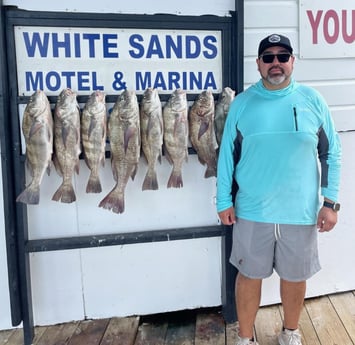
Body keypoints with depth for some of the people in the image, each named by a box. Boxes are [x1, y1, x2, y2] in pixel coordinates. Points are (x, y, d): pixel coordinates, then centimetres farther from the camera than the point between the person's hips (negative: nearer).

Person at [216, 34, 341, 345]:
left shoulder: (312, 100, 0)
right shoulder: (242, 103, -1)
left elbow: (331, 153, 2)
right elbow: (227, 154, 2)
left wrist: (331, 202, -2)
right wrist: (224, 201, 0)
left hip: (301, 211, 1)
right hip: (252, 211, 0)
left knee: (295, 276, 16)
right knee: (250, 275, 12)